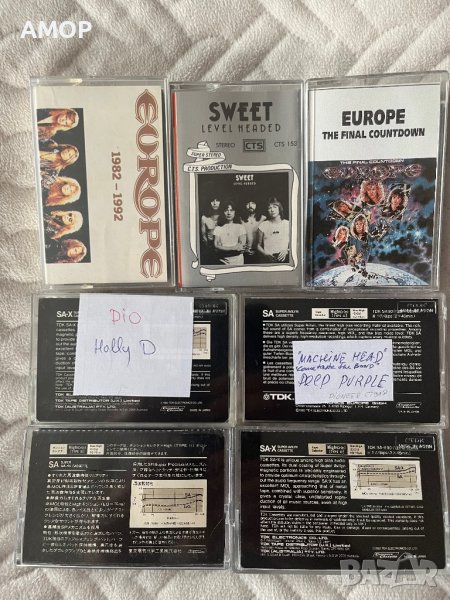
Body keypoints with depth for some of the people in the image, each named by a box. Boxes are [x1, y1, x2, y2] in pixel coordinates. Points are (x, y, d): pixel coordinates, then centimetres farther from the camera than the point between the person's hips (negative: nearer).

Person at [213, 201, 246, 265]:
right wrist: (234, 248, -17)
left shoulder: (240, 226, 1)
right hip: (223, 262, 0)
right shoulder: (218, 228, 4)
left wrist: (223, 248, -12)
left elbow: (242, 247, -7)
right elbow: (216, 247, -6)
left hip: (238, 261, 0)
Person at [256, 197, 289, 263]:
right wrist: (265, 254, -6)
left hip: (283, 258, 1)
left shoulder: (288, 224, 7)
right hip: (267, 260, -1)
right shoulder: (263, 226, 6)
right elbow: (258, 245, 11)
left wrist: (286, 251, -8)